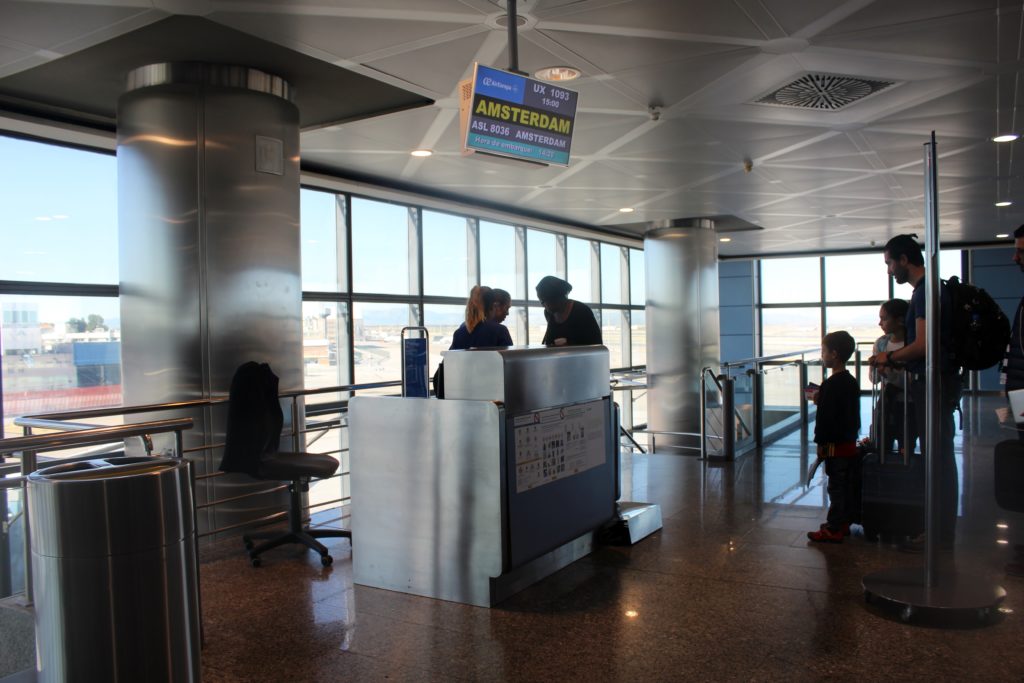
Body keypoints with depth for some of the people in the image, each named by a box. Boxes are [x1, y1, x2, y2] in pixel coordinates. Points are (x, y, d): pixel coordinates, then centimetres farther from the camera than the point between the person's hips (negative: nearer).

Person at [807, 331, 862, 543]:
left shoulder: (832, 384, -19)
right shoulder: (851, 381, 9)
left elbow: (826, 416, -20)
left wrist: (821, 442, -14)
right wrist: (820, 400, 13)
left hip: (835, 445, -9)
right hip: (850, 442, 9)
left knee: (836, 487, -4)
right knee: (848, 486, 15)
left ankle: (834, 529, 2)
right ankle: (844, 522, 25)